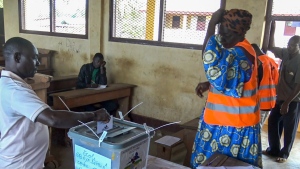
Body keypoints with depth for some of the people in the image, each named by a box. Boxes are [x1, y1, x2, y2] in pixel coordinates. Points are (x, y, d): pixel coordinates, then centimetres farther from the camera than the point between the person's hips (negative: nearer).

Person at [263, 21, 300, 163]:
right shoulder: (285, 54, -1)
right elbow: (271, 47, 12)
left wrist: (287, 103, -20)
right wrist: (272, 30, 0)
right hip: (280, 97, 7)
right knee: (273, 123, 12)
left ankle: (284, 154, 21)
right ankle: (274, 149, 27)